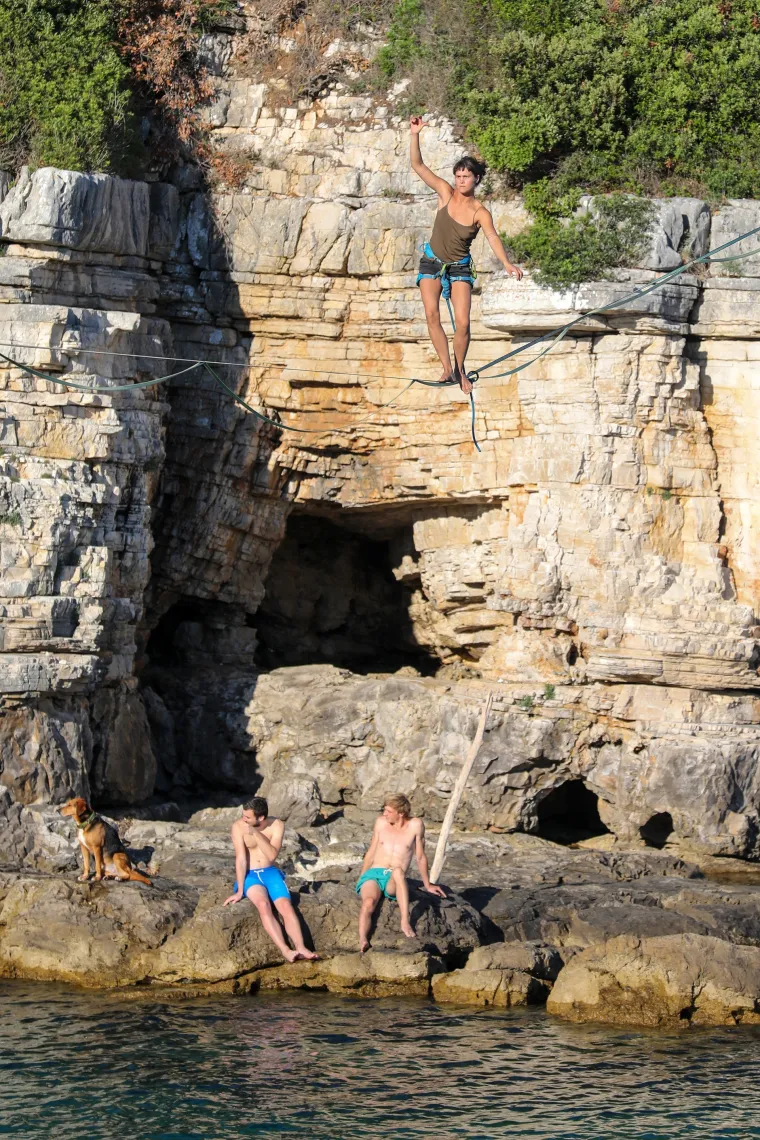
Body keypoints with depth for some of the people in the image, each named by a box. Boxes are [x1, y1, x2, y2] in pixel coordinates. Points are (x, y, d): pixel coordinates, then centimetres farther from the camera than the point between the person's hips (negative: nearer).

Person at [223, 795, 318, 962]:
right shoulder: (239, 826, -9)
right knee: (263, 905, -32)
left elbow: (272, 855, -16)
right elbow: (241, 859, -12)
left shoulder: (277, 826, -5)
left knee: (285, 906, -26)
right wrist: (239, 891, -14)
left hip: (270, 873, 2)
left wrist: (256, 833, -23)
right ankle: (285, 950, -43)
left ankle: (301, 948, -39)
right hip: (249, 875, -2)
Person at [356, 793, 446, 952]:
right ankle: (362, 941, -57)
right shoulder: (381, 822, 11)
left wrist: (427, 885, 19)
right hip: (373, 875, 2)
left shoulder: (415, 825, 3)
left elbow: (420, 857, 13)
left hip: (395, 882, -1)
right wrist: (361, 879, 23)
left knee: (398, 871, -40)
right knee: (369, 902, -34)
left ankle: (405, 921, -45)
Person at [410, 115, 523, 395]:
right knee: (432, 315, -16)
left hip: (460, 267, -1)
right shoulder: (446, 193, -8)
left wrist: (507, 264, -46)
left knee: (462, 323, -12)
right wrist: (415, 135, -24)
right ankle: (447, 368, -9)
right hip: (432, 262, 1)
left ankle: (460, 369, 10)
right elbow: (418, 166, -11)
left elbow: (493, 237, -28)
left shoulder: (480, 213, -14)